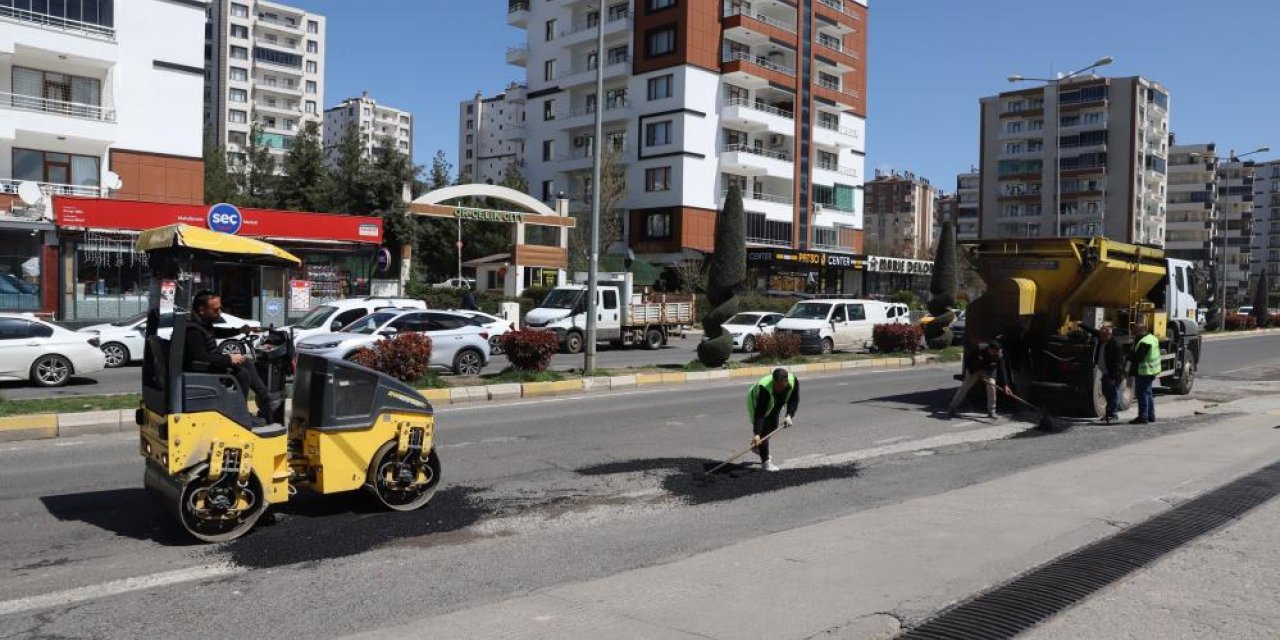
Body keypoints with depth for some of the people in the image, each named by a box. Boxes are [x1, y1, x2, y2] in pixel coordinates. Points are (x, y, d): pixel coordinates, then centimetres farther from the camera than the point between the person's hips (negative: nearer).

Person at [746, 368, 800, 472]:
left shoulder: (793, 381, -32)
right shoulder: (765, 387, -45)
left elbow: (794, 400, -19)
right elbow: (760, 413, -44)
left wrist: (789, 416, -35)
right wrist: (757, 434, -50)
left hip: (775, 403, 6)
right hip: (756, 401, -6)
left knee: (773, 427, 15)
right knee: (762, 430, -16)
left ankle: (757, 446, 41)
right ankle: (765, 461, -7)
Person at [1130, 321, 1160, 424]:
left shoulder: (1144, 342, -23)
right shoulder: (1152, 338, 11)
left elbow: (1138, 357, -26)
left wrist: (1129, 358, -10)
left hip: (1144, 372, -11)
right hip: (1152, 371, 11)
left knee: (1142, 393, -6)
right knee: (1148, 393, 18)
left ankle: (1143, 416, -4)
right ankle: (1151, 415, 26)